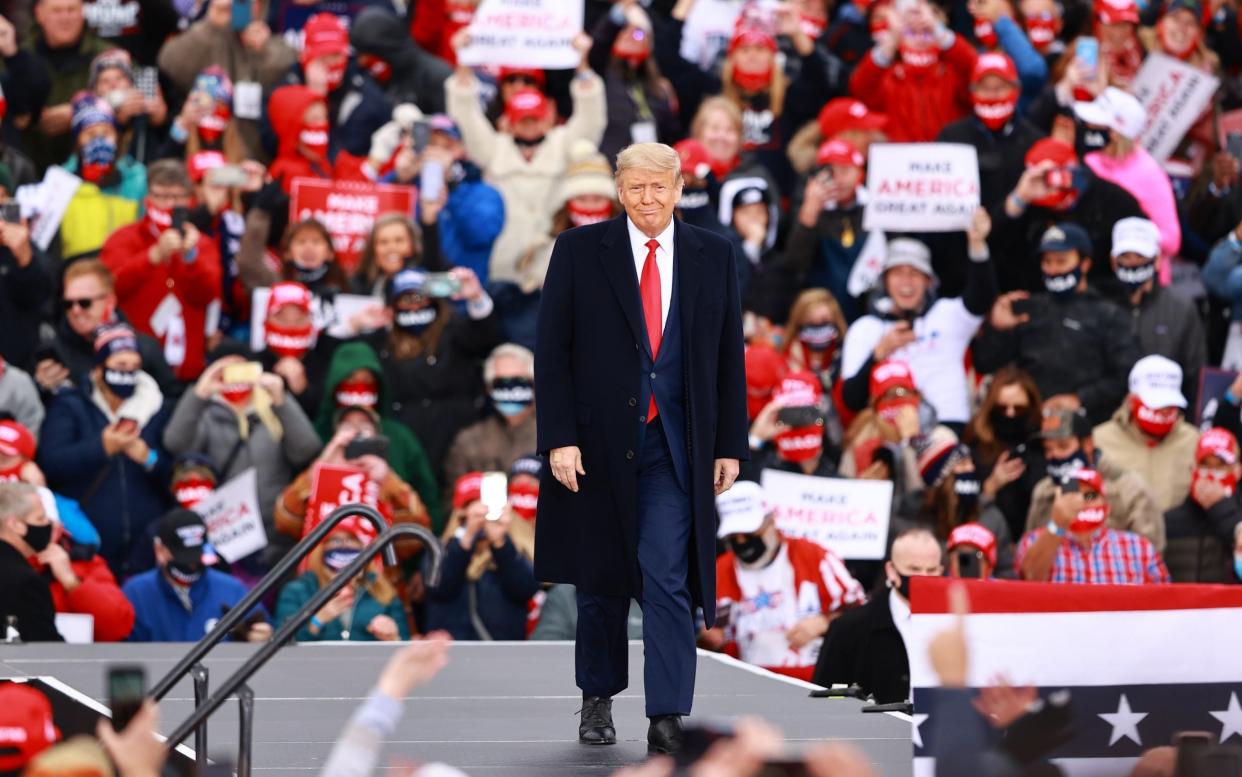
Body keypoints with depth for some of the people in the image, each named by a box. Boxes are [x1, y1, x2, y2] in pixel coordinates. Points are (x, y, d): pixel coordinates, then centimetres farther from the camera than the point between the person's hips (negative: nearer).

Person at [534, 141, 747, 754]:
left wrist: (729, 444, 4)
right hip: (598, 441, 0)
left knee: (668, 579, -10)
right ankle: (598, 700, 29)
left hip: (674, 447, 0)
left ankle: (668, 720, -11)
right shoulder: (580, 251, -1)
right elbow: (552, 351, -2)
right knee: (601, 580, 11)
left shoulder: (713, 257, 5)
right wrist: (559, 439, -9)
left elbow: (729, 355, 8)